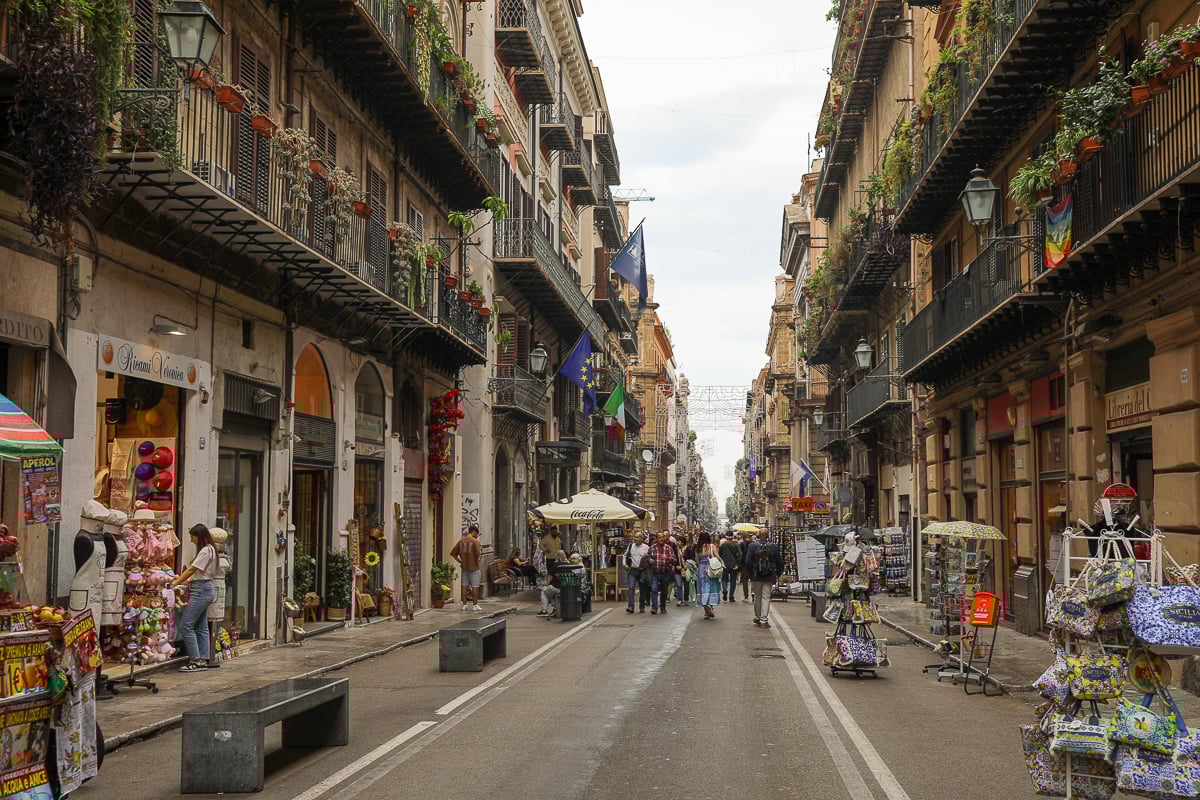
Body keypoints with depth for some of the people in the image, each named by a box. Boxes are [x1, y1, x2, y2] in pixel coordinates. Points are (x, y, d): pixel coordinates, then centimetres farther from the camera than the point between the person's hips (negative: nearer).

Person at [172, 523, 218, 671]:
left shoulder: (206, 550, -13)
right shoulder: (209, 549, 17)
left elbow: (192, 569, -15)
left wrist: (175, 583, -10)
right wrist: (183, 580, 11)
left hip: (201, 590, -11)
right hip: (204, 589, 11)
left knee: (186, 626, -10)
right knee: (201, 627, 11)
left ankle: (195, 660, -11)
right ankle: (203, 660, 12)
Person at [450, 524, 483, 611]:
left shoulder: (461, 541, 6)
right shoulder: (475, 541, -12)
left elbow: (453, 553, 6)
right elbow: (478, 554, -22)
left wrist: (460, 561, 10)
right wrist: (481, 550, -1)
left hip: (464, 567, 5)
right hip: (474, 567, -5)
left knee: (465, 585, 9)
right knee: (475, 586, 3)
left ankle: (464, 605, 11)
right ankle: (475, 605, 5)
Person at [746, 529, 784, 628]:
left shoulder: (753, 546, -7)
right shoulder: (774, 546, -5)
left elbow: (748, 561, -7)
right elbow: (779, 562, 1)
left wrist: (750, 573, 8)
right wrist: (778, 573, 16)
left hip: (756, 576, 1)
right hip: (769, 577, -1)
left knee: (757, 597, 15)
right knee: (766, 597, 1)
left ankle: (757, 618, 25)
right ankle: (763, 619, -6)